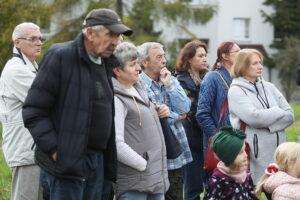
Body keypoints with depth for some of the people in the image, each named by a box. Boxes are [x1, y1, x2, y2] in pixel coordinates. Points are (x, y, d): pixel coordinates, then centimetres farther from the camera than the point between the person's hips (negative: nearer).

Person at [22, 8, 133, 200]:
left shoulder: (106, 63, 15)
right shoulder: (60, 57, -9)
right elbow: (33, 111, -11)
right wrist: (55, 150, -17)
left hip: (97, 160, 8)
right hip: (67, 161, -7)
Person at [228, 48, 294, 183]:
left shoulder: (269, 87, 13)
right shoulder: (236, 91, -2)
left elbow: (290, 115, 6)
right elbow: (253, 117, -17)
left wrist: (268, 125, -10)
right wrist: (278, 112, -2)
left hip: (277, 152, 5)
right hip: (253, 156, -5)